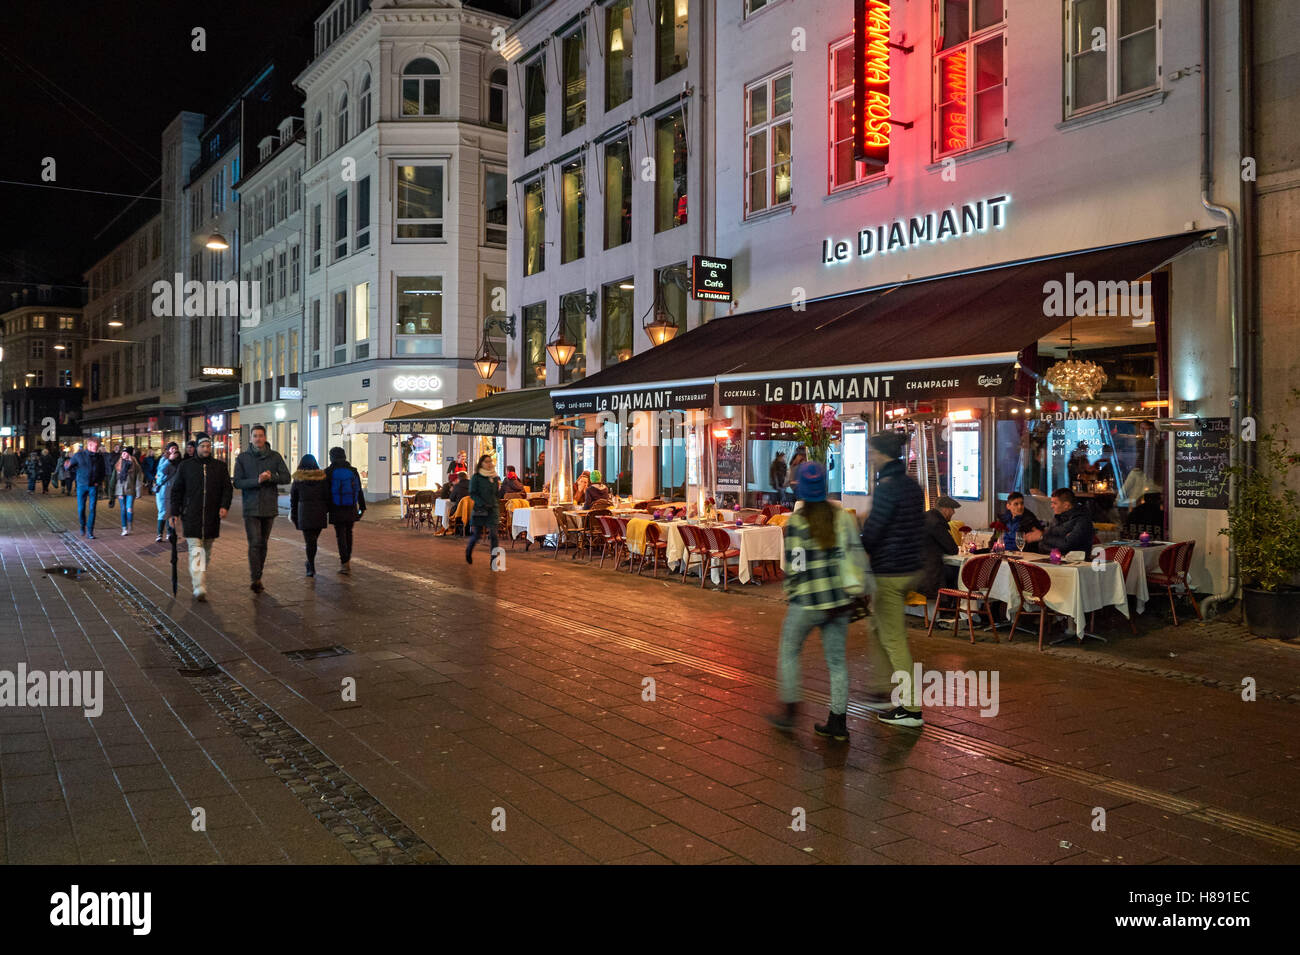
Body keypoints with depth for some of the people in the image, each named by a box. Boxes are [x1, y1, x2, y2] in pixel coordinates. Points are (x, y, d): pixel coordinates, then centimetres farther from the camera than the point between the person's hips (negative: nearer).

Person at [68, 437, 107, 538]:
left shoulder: (100, 457, 3)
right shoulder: (79, 455, -4)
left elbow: (102, 471, 14)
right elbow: (69, 467, 5)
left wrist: (99, 481, 0)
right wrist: (68, 466, -19)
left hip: (93, 486, 1)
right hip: (82, 485, -1)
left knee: (92, 509, -2)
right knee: (81, 509, 1)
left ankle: (90, 531, 4)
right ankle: (82, 526, 26)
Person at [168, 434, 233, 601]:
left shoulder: (220, 467, 9)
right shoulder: (185, 466, 5)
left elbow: (227, 488, 8)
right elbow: (176, 490, 7)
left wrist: (224, 506, -9)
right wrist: (174, 512, 1)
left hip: (212, 517, 3)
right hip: (191, 516, -3)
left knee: (207, 550, 14)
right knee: (195, 550, -10)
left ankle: (197, 576, 34)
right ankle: (199, 587, -16)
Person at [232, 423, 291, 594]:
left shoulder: (275, 456, 5)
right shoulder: (243, 457, 1)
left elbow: (287, 477, 1)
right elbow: (238, 482, -5)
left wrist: (271, 477, -16)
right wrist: (257, 481, -20)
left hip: (269, 507, 2)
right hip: (251, 507, -2)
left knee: (263, 544, 10)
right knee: (254, 543, -11)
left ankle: (258, 578, 20)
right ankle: (255, 579, -13)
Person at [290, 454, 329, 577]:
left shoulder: (298, 479, 0)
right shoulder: (322, 477, 1)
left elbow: (293, 499, 6)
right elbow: (327, 496, 3)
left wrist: (293, 516, 15)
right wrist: (327, 511, 13)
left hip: (304, 513, -1)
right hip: (320, 513, 1)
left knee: (309, 540, 0)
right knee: (314, 539, 14)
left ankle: (311, 568, -2)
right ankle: (310, 563, 21)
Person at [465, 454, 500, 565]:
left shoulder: (494, 477, 9)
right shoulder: (476, 477, -3)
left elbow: (497, 494, 12)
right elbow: (472, 494, -7)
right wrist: (483, 504, -18)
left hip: (492, 509, 3)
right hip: (479, 509, -3)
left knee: (493, 534, -8)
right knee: (477, 534, 7)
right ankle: (468, 550, 37)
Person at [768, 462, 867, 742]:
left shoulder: (796, 523, -11)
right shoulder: (843, 516, 3)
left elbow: (795, 565, -12)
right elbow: (856, 553, 4)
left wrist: (790, 593, 4)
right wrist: (855, 588, 13)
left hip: (807, 601, -4)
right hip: (841, 599, 5)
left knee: (789, 651, 16)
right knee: (837, 659, 10)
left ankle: (790, 708, 17)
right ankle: (838, 722, 13)